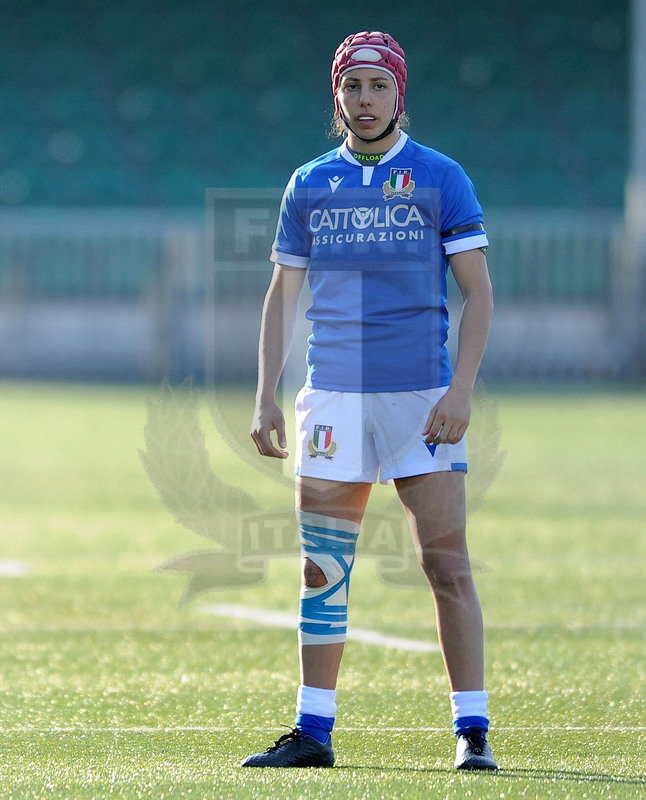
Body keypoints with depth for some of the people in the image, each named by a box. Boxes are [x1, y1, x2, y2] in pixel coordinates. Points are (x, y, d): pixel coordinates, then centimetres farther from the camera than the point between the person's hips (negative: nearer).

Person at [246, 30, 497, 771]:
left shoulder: (440, 177, 1)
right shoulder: (310, 184, 10)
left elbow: (477, 292, -1)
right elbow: (282, 295, 14)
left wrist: (460, 390, -13)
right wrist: (265, 399, 6)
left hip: (422, 397, -3)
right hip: (333, 398, 3)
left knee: (446, 563, -7)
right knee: (321, 570, 4)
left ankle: (472, 731, -3)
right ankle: (312, 732, 10)